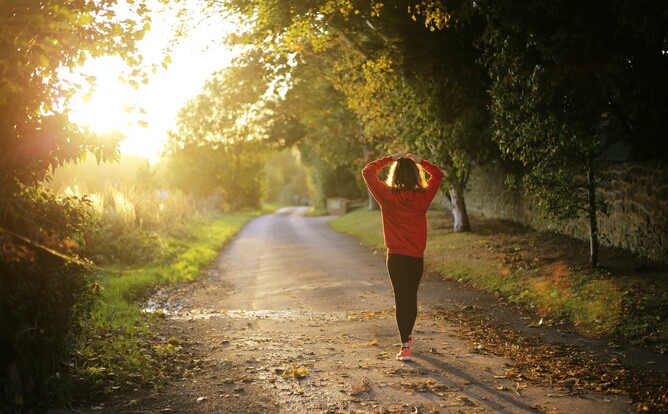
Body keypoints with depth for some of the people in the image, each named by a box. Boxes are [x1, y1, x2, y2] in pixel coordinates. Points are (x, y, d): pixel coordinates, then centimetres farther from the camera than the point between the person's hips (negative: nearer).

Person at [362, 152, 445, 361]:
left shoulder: (387, 195, -9)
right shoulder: (423, 196, -4)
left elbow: (367, 172, 2)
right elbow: (438, 174, 14)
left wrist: (389, 159, 4)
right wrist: (419, 161, 9)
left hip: (396, 256, -2)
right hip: (417, 257, 2)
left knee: (401, 298, 0)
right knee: (412, 296, 18)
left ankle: (405, 346, -7)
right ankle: (408, 336, 37)